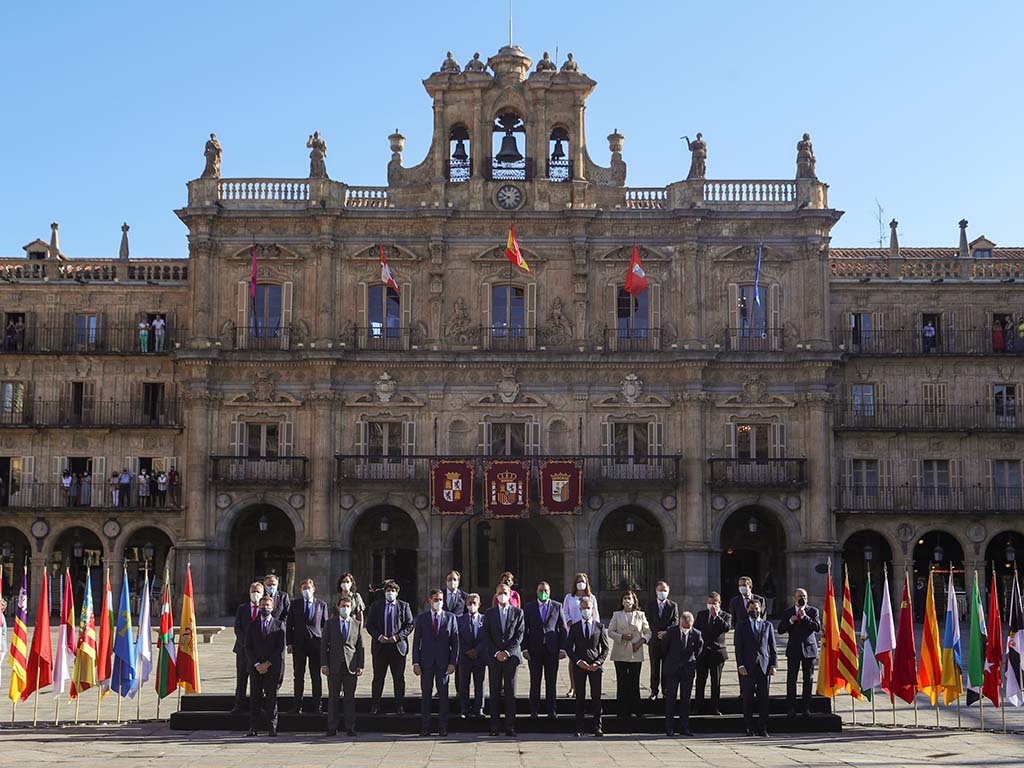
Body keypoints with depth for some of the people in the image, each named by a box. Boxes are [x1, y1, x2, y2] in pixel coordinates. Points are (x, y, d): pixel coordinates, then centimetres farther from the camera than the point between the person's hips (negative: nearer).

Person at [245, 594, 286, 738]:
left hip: (273, 667, -1)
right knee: (256, 697, 0)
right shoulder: (252, 625, 11)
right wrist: (256, 664, -8)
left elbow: (281, 648, -1)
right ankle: (253, 727, 2)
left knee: (272, 697, -2)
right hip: (255, 667, 1)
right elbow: (248, 647, 5)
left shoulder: (279, 625, 6)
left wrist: (267, 663, -9)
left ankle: (272, 727, 1)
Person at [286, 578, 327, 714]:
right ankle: (297, 705, 9)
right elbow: (289, 625, 8)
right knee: (298, 676, 3)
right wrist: (289, 643, 0)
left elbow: (325, 625, 8)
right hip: (299, 643, 1)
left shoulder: (322, 605, 9)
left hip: (316, 642, -1)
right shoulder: (295, 604, 10)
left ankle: (317, 705, 6)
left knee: (316, 676, 1)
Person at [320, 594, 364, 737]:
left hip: (351, 666, 1)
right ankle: (332, 728, 7)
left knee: (350, 697, 2)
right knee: (333, 697, 2)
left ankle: (350, 728, 5)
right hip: (334, 665, 0)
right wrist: (324, 664, -4)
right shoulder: (330, 623, 8)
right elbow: (324, 644, 5)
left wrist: (361, 665, 1)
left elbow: (360, 646, 9)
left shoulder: (357, 624, 11)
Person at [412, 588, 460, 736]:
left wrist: (453, 662, -5)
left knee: (443, 695, 2)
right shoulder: (421, 618, 6)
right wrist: (416, 663, -3)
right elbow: (416, 642, 5)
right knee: (425, 695, 2)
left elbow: (455, 642, 3)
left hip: (444, 662, 0)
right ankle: (425, 727, 7)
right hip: (426, 662, 0)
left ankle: (443, 728, 8)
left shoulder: (450, 618, 5)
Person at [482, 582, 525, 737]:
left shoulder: (518, 612, 6)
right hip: (494, 657, 1)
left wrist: (507, 652, -10)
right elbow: (486, 637, 4)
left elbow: (520, 635, 0)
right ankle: (495, 726, 3)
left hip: (512, 656, -1)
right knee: (495, 692, 1)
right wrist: (496, 653, -8)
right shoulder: (489, 614, 9)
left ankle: (510, 727, 1)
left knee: (511, 692, -2)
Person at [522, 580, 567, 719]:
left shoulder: (557, 606, 7)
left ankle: (551, 711, 11)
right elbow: (524, 629, 5)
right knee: (535, 682, 3)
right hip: (534, 649, 0)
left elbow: (563, 628, 6)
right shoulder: (529, 607, 6)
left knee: (551, 682, 4)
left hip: (552, 649, 0)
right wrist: (525, 648, -4)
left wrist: (562, 648, -1)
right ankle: (534, 711, 8)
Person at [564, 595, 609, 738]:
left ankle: (597, 727, 4)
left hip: (596, 666, 0)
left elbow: (605, 648, 7)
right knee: (580, 697, 1)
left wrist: (598, 662, -7)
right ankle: (579, 728, 4)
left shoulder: (600, 627, 7)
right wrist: (578, 661, -9)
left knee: (596, 696, -2)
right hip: (579, 666, 0)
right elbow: (568, 647, 5)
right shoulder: (574, 627, 7)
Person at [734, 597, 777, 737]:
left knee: (763, 698, 1)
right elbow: (738, 647, 1)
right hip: (747, 667, -1)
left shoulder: (767, 625, 13)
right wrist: (740, 665, -8)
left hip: (764, 666, 1)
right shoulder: (741, 625, 7)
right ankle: (749, 728, 6)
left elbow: (772, 647, 11)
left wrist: (774, 664, 1)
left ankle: (763, 728, 5)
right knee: (748, 698, 1)